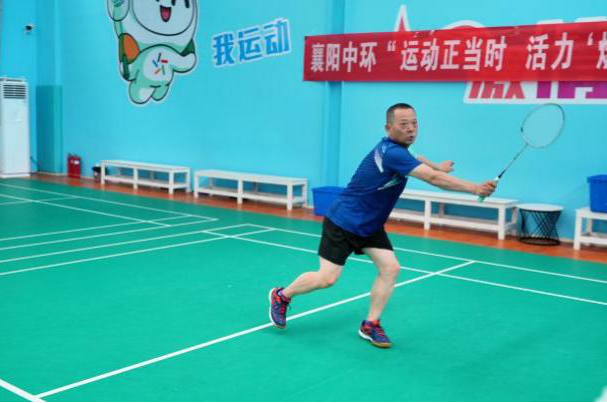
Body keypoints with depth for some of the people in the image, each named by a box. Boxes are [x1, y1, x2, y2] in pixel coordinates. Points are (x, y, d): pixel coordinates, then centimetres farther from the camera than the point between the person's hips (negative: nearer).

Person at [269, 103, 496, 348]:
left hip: (369, 226, 9)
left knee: (390, 268, -5)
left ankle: (370, 325, 6)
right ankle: (281, 296, 20)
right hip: (342, 222, -9)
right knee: (327, 278, -5)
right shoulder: (391, 153, -28)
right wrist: (474, 188, -34)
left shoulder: (399, 149, 2)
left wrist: (436, 169, 17)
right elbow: (433, 178, -35)